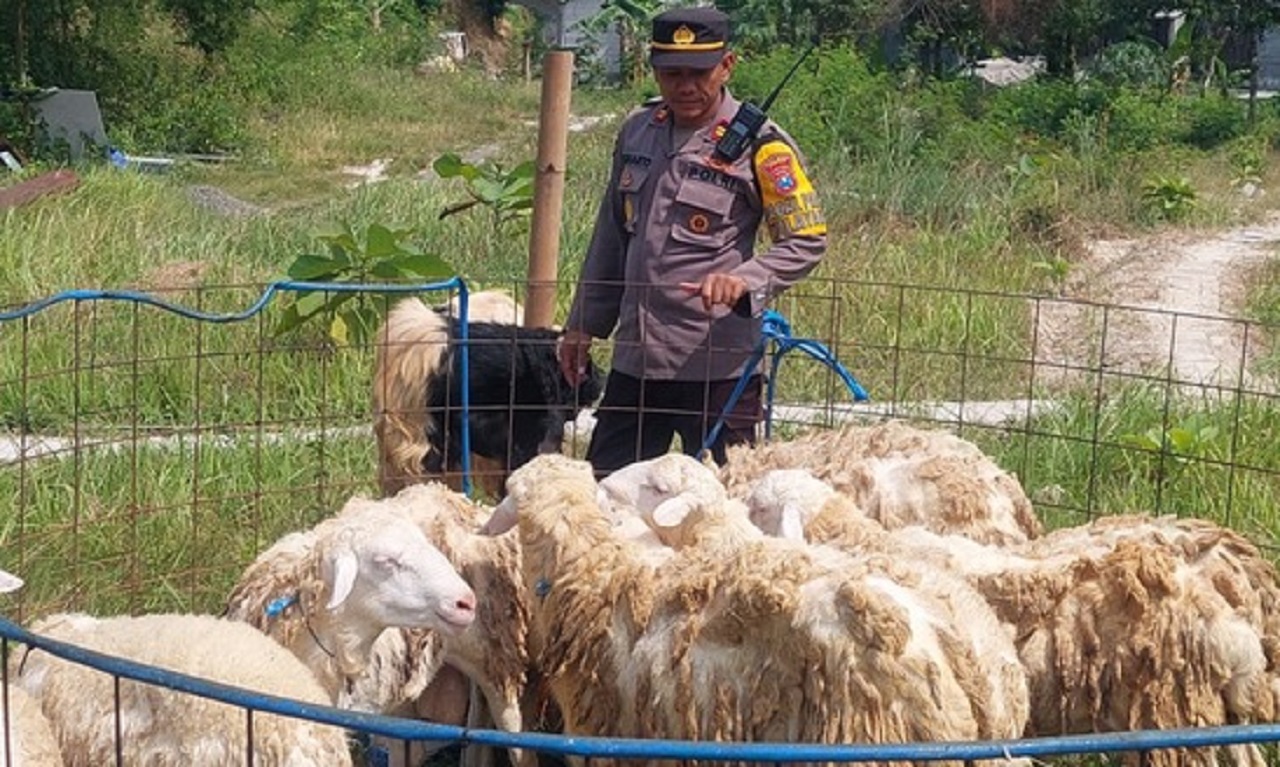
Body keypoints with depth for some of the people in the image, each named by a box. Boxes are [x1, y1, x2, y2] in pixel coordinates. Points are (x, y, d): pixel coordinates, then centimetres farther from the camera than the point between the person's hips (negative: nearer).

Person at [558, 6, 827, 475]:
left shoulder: (760, 146, -8)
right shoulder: (638, 132, 9)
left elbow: (807, 241, -7)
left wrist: (745, 281, -24)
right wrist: (584, 324, 19)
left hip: (717, 364, -5)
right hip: (634, 359, 6)